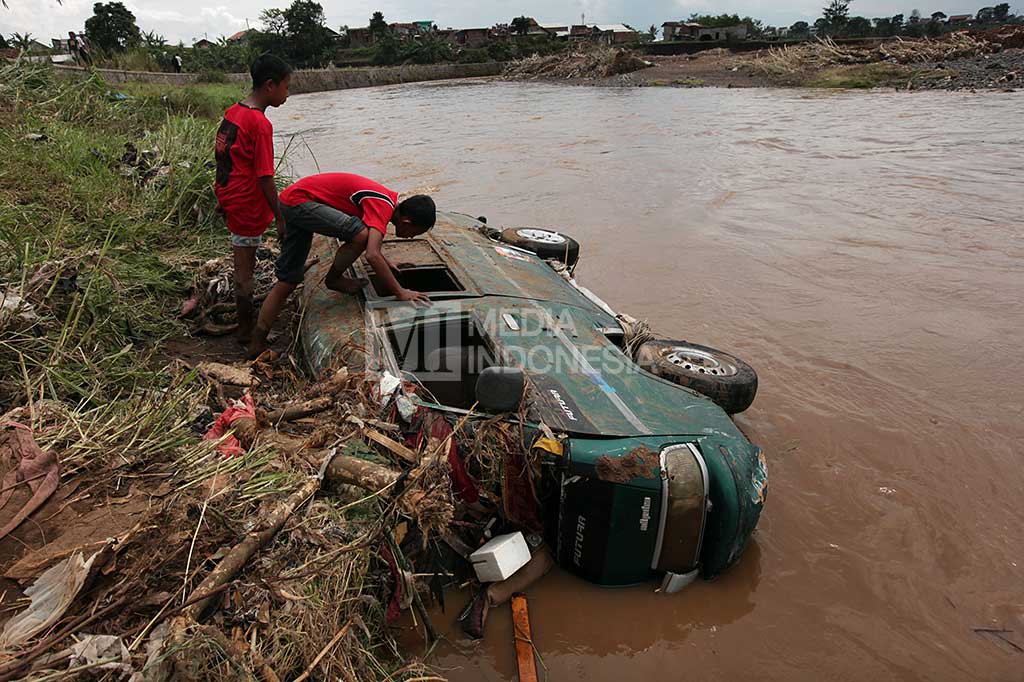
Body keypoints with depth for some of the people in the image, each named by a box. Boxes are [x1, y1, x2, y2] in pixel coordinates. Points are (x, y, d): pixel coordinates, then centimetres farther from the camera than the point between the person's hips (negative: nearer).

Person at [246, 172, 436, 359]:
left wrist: (384, 263, 29)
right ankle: (334, 279, 0)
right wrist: (400, 292, -29)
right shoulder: (383, 207, -22)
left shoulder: (389, 199, 7)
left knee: (288, 280, 10)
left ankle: (257, 345, 15)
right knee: (360, 234, -25)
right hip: (299, 200, -9)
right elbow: (372, 255, -34)